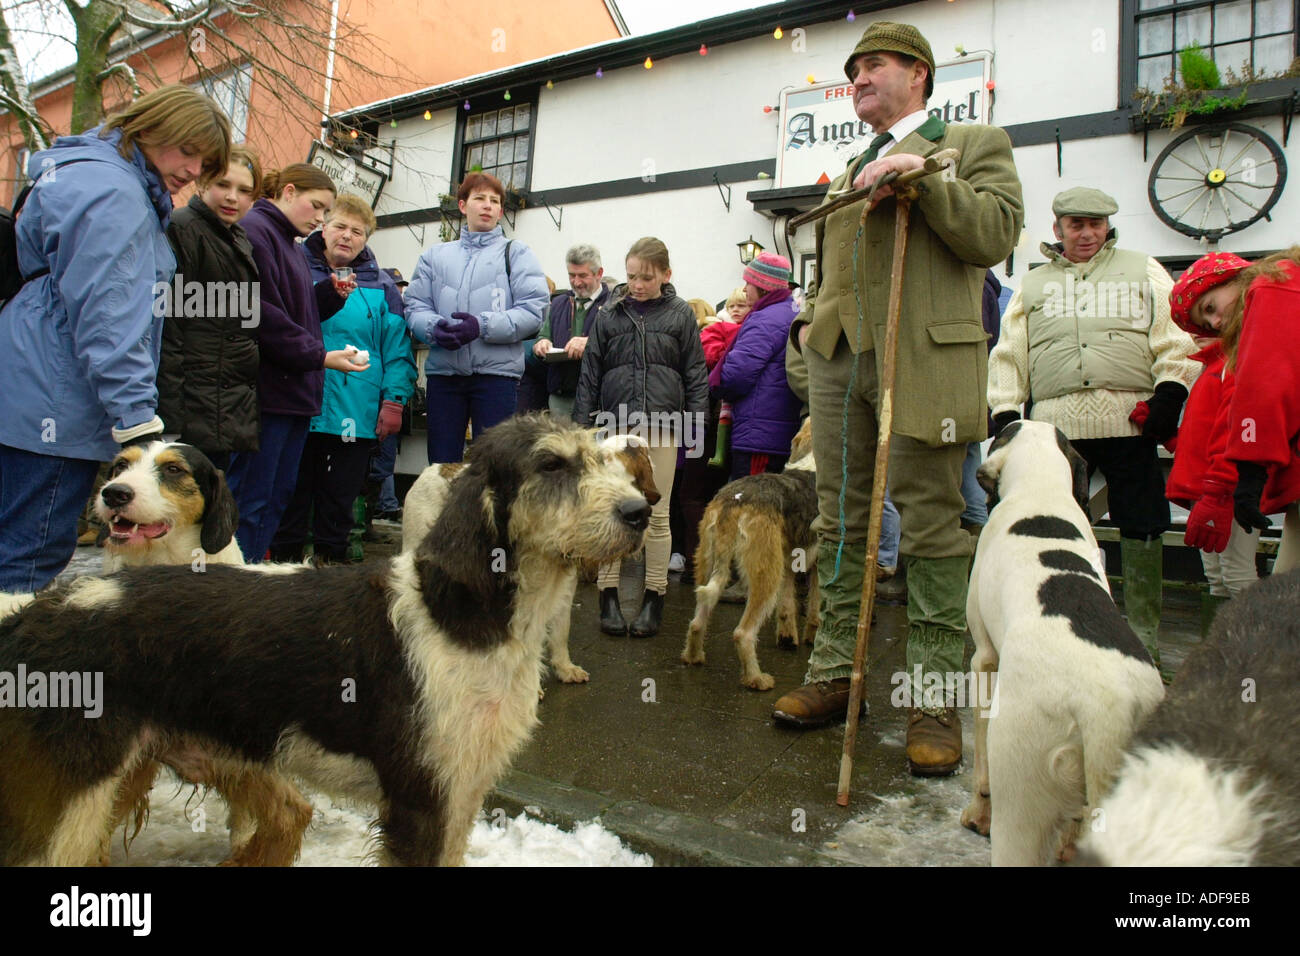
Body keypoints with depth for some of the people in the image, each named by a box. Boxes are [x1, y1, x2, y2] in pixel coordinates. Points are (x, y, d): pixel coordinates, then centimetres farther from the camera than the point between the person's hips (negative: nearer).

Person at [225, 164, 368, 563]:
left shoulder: (290, 244, 22)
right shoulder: (254, 231, -9)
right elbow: (262, 314, -19)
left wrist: (331, 293, 7)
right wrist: (320, 356, -18)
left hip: (295, 391, 10)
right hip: (266, 390, -10)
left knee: (278, 495, 13)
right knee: (250, 500, -5)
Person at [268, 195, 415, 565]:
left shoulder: (380, 287, 8)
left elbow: (396, 349, 3)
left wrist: (393, 400, -5)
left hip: (356, 410, 1)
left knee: (340, 496, 11)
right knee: (293, 491, 9)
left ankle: (330, 556, 24)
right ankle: (284, 558, 21)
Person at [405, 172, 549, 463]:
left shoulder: (516, 253, 9)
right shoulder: (435, 255, 18)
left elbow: (533, 310, -4)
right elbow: (415, 307, 10)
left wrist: (483, 325, -17)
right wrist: (434, 328, -13)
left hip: (496, 371, -3)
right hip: (443, 371, 3)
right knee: (441, 463, 6)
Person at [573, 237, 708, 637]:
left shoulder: (680, 314, 5)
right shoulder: (610, 314, 7)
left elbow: (695, 373, 7)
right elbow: (590, 370, 9)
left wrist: (695, 423, 1)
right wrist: (582, 421, 4)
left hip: (661, 423, -1)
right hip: (615, 423, 1)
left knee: (657, 513, 5)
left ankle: (654, 597, 17)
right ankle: (608, 594, 13)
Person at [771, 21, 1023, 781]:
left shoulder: (974, 144, 10)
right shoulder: (851, 170, 26)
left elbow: (996, 235, -5)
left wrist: (924, 176, -11)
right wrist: (812, 321, 13)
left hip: (923, 363, -6)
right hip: (839, 360, 6)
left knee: (932, 533, -3)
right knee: (841, 526, 7)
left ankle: (936, 702, 5)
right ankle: (835, 673, 18)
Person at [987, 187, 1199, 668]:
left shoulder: (1142, 270, 18)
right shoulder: (1033, 285, 21)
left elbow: (1176, 335, 10)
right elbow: (1008, 354, 15)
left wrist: (1170, 391, -4)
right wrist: (1005, 411, 4)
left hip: (1129, 420, -1)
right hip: (1056, 425, 1)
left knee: (1141, 524, 1)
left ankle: (1142, 627, 13)